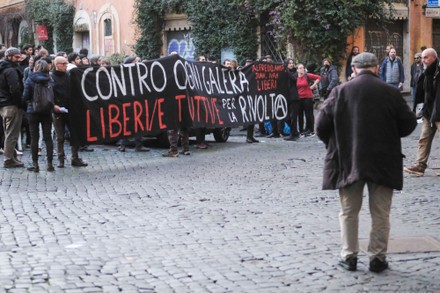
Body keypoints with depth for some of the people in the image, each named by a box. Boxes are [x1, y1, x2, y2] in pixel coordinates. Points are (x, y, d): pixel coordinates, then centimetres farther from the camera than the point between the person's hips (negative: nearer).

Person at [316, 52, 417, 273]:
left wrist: (334, 144, 14)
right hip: (383, 162, 0)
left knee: (349, 211, 13)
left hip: (348, 161, 0)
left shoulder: (340, 91, -5)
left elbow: (322, 125, -5)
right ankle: (378, 258, 12)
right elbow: (408, 124, 0)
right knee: (380, 213, 10)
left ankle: (349, 256, 15)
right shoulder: (391, 93, -5)